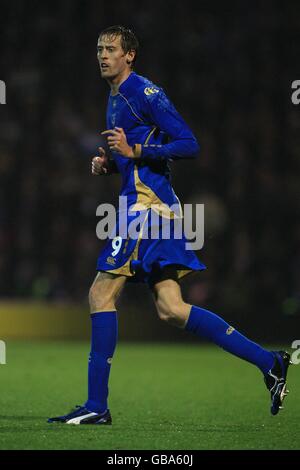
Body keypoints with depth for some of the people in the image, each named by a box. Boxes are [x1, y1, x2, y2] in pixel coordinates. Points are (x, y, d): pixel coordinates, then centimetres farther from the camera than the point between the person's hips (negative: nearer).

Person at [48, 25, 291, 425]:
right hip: (142, 202, 10)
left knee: (101, 294, -9)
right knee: (171, 309, 3)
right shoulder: (116, 99, 22)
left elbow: (188, 145, -13)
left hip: (148, 204, -10)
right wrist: (108, 164, 13)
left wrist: (133, 151, -17)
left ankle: (97, 405, -6)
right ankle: (269, 362, 4)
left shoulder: (145, 93, -8)